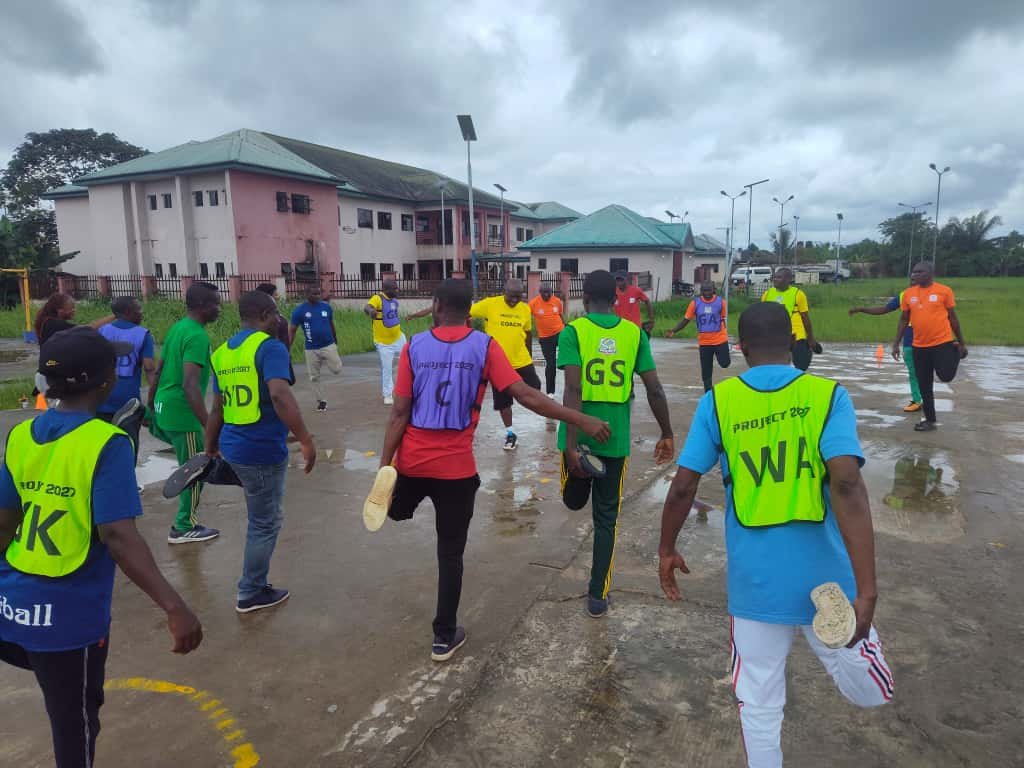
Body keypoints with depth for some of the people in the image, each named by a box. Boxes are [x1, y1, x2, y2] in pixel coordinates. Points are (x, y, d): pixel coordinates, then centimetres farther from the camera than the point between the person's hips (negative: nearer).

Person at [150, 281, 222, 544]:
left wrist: (151, 407, 26)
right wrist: (209, 426, -33)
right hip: (182, 413, -8)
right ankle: (184, 529, 18)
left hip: (164, 409, 9)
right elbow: (190, 385, -30)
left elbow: (158, 372, 17)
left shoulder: (177, 327, 9)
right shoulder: (197, 336, -20)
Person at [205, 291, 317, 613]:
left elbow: (218, 408, 15)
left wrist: (210, 449, 23)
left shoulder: (222, 352, 10)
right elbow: (280, 396, -30)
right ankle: (251, 594, 24)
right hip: (263, 450, -8)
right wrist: (307, 441, -28)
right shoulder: (269, 347, -15)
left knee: (263, 517, 25)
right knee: (265, 523, 9)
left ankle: (255, 584, 35)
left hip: (234, 447, 8)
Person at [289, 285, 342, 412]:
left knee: (337, 370, -8)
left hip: (328, 346, 1)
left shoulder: (326, 307, 1)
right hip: (311, 349, -1)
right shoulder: (299, 310, -7)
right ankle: (321, 401, 20)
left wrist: (336, 342, 23)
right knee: (314, 377, 4)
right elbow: (292, 331, -5)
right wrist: (287, 350, -10)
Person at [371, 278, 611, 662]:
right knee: (450, 554, 14)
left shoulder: (415, 346, -3)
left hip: (411, 461, 1)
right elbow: (525, 395, -13)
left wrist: (384, 468, -2)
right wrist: (582, 420, -8)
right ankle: (445, 636, 23)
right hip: (456, 466, 0)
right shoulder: (484, 346, -6)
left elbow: (399, 414, -5)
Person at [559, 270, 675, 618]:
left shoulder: (573, 331, -6)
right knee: (606, 517, 11)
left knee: (574, 500, 30)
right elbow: (654, 389, 0)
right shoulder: (635, 333, 2)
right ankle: (598, 596, 17)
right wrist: (667, 435, 10)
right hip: (616, 438, 2)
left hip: (581, 435, -2)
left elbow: (573, 390, -17)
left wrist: (571, 443, -20)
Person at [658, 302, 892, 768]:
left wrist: (666, 550, 12)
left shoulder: (718, 401, -3)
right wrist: (866, 589, -20)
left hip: (754, 580, 3)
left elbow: (683, 487, -3)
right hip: (825, 576, -2)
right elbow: (847, 486, -19)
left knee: (759, 707, 19)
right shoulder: (827, 395, -6)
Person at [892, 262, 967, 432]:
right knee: (924, 386, 6)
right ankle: (930, 420, 19)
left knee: (946, 376, -6)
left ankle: (955, 352, 28)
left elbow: (952, 317, 2)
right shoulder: (908, 293, 4)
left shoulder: (944, 291, -4)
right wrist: (896, 343, 6)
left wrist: (961, 343, 6)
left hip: (942, 342, -3)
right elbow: (904, 320, 10)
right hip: (919, 346, 3)